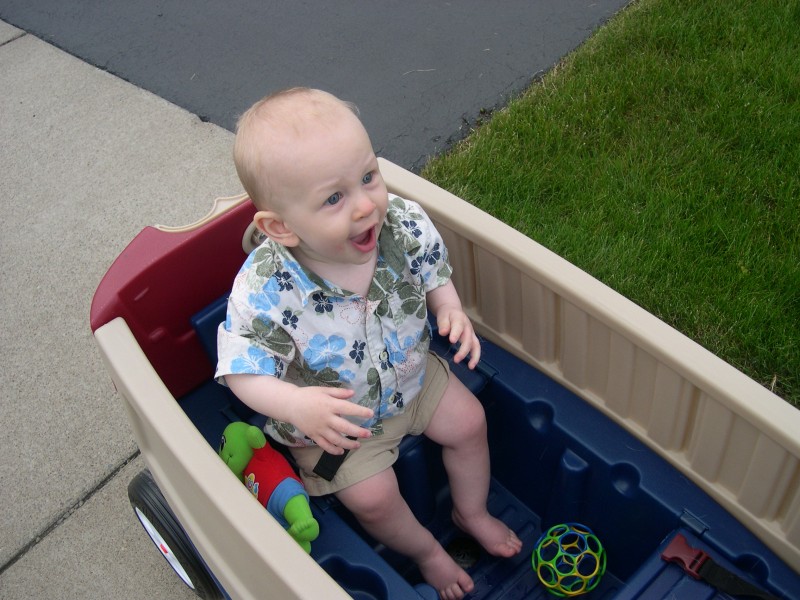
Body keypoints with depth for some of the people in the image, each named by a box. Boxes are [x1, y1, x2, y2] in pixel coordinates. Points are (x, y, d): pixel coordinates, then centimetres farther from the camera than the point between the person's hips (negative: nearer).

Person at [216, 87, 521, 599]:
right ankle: (424, 550, 30)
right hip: (333, 418, -4)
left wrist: (451, 309, -24)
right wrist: (295, 404, -46)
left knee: (468, 422, 10)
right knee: (371, 495, -7)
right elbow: (245, 372, -28)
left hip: (409, 372, 4)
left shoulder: (403, 224, -25)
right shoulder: (265, 290, -37)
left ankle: (472, 512, 42)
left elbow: (432, 272, -4)